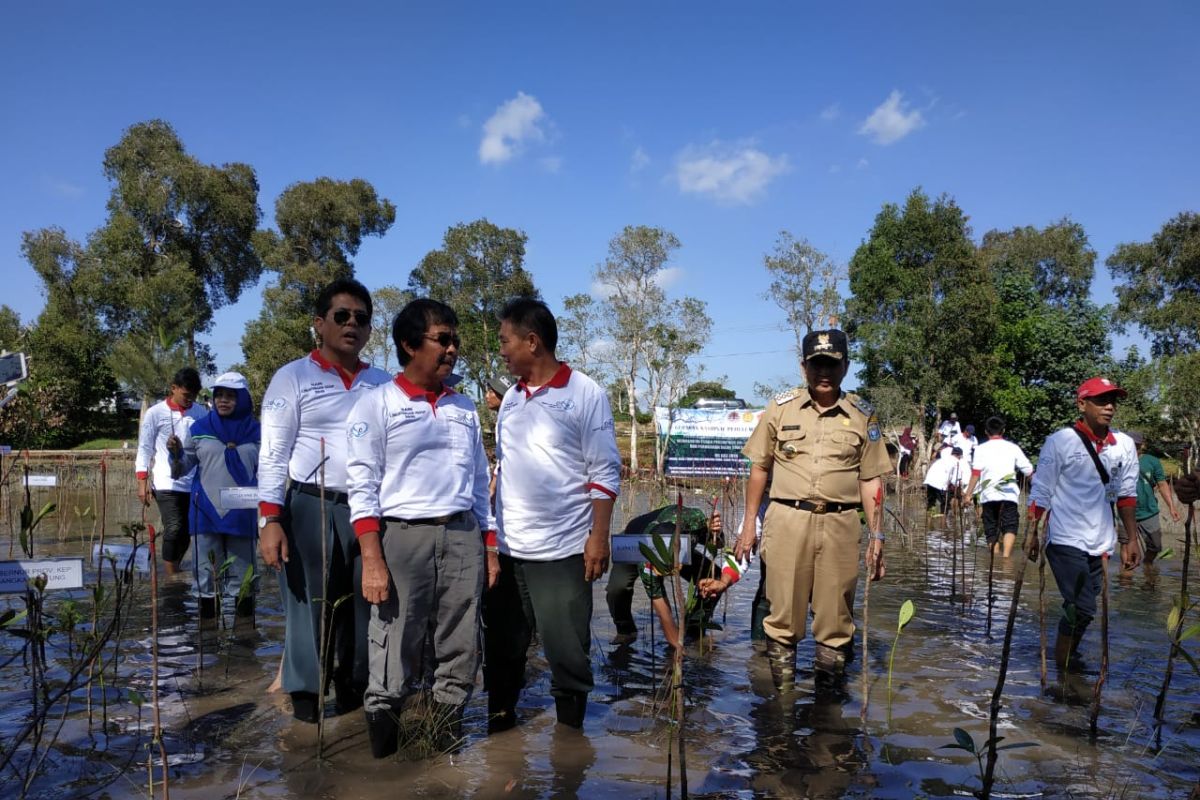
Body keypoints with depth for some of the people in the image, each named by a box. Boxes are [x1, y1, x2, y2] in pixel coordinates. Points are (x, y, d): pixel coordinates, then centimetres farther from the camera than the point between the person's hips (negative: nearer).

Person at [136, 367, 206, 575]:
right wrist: (143, 482, -2)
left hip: (195, 485, 3)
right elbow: (145, 448, 4)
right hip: (167, 484, -3)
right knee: (174, 530, -12)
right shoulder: (155, 413, 1)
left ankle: (173, 573, 23)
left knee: (186, 533, 7)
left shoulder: (202, 414, 6)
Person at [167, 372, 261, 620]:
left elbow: (263, 471, 9)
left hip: (242, 513, 0)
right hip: (206, 512, 0)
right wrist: (176, 453, -11)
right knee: (207, 574, 6)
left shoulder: (255, 432, 5)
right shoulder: (199, 428, 5)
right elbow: (182, 468, 8)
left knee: (242, 577, 7)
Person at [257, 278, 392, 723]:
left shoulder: (383, 385, 12)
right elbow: (273, 454, -3)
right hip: (311, 509, -3)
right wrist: (270, 519, -12)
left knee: (364, 610, 10)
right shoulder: (293, 377, 2)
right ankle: (306, 710, 12)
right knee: (312, 612, 0)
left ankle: (357, 698, 24)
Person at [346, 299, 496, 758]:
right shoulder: (377, 404, 0)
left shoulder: (465, 409, 16)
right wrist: (372, 561, -14)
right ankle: (382, 753, 13)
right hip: (403, 537, -4)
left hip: (462, 537, 5)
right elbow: (362, 486, -5)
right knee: (395, 656, -2)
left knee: (460, 653, 8)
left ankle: (449, 739, 21)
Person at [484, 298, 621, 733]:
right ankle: (499, 720, 30)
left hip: (563, 549, -5)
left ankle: (570, 728, 22)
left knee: (567, 650, 5)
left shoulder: (585, 393, -7)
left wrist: (599, 537, -13)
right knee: (502, 646, 14)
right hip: (507, 548, 6)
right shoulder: (511, 397, 11)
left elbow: (605, 471, -8)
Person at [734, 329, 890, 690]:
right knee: (783, 613, 3)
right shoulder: (781, 408, 6)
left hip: (841, 525, 1)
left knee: (836, 617, 7)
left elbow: (871, 480, 9)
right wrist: (749, 522, 5)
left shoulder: (863, 415, 8)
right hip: (787, 519, -1)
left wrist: (877, 535, 4)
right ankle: (782, 685, 15)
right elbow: (759, 468, 9)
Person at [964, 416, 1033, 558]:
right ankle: (1006, 556, -27)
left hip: (988, 494, 1)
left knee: (991, 530, 10)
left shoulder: (981, 449, 6)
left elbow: (976, 473, -5)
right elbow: (1028, 471, 6)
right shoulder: (1013, 447, 8)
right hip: (1009, 493, 0)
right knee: (1010, 527, -5)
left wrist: (968, 494, -3)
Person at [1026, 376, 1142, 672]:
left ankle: (1069, 660, 31)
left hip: (1100, 543, 5)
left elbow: (1126, 494, 12)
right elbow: (1040, 491, -5)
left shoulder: (1124, 445, 5)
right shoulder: (1060, 441, -8)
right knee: (1083, 609, -11)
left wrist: (1132, 539, 9)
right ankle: (1063, 668, 4)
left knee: (1081, 609, 13)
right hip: (1065, 540, -5)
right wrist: (1032, 533, -7)